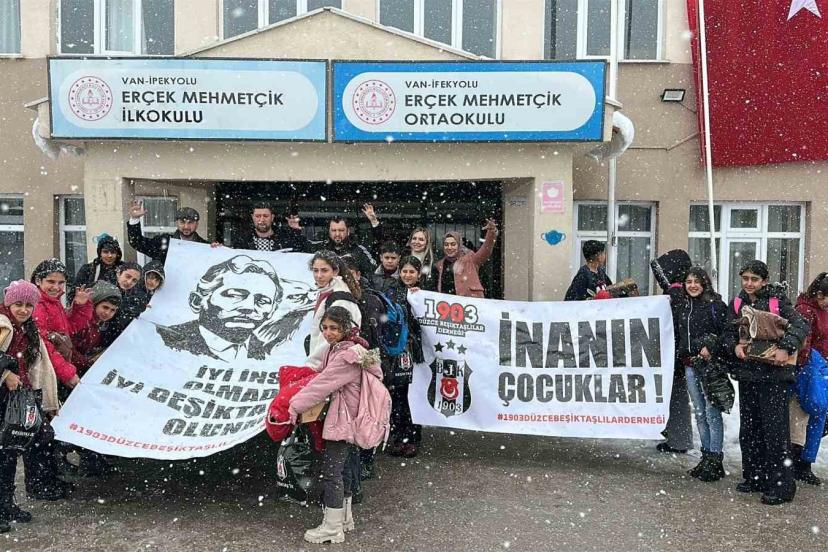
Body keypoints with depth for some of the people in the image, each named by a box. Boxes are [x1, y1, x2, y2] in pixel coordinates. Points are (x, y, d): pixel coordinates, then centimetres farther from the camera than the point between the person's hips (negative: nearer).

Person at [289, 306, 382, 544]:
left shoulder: (347, 355, -22)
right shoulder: (338, 348, 9)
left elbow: (322, 385, -22)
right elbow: (323, 375, 13)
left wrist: (294, 406, -15)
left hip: (343, 419, -10)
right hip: (345, 417, 10)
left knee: (331, 470, -3)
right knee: (342, 467, 19)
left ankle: (332, 528, 8)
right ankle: (344, 517, 32)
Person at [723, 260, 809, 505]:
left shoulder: (777, 301, -4)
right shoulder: (737, 304, 10)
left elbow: (801, 325, -12)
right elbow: (729, 333, 11)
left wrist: (786, 348, -26)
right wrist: (735, 346, -10)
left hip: (774, 372, -5)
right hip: (747, 372, 6)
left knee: (774, 428, -6)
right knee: (749, 427, 12)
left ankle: (782, 485, 1)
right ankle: (755, 478, 24)